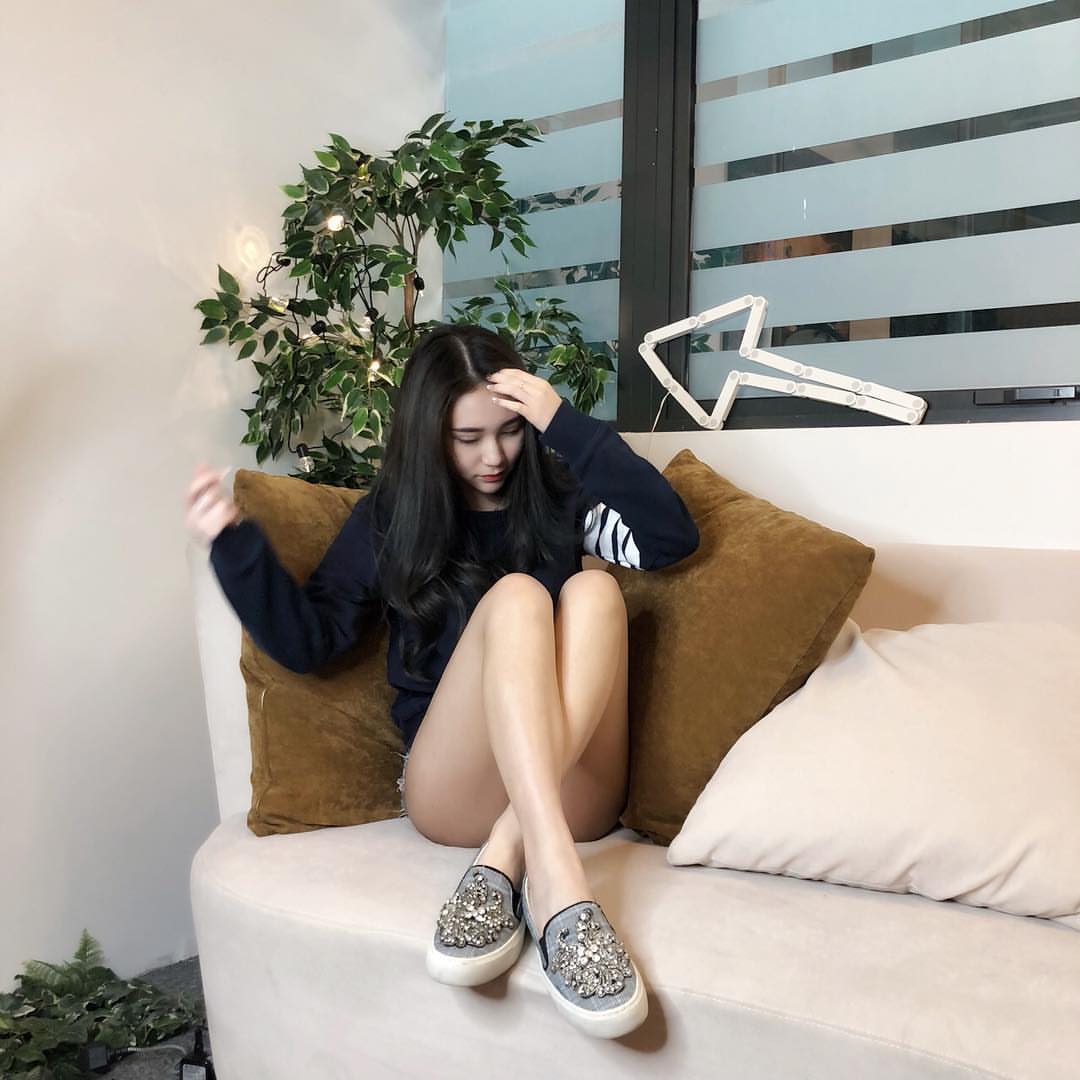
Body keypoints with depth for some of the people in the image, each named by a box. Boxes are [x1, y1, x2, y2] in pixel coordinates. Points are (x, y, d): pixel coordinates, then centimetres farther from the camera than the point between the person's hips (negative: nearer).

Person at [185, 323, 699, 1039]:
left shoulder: (558, 496, 10)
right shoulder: (390, 515, 11)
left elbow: (673, 537, -7)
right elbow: (308, 640, 5)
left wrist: (566, 423, -11)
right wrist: (235, 542, -10)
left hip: (574, 792, 1)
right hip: (453, 791, -1)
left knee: (594, 591, -24)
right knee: (515, 596, -27)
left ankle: (505, 861, -35)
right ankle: (558, 881, -45)